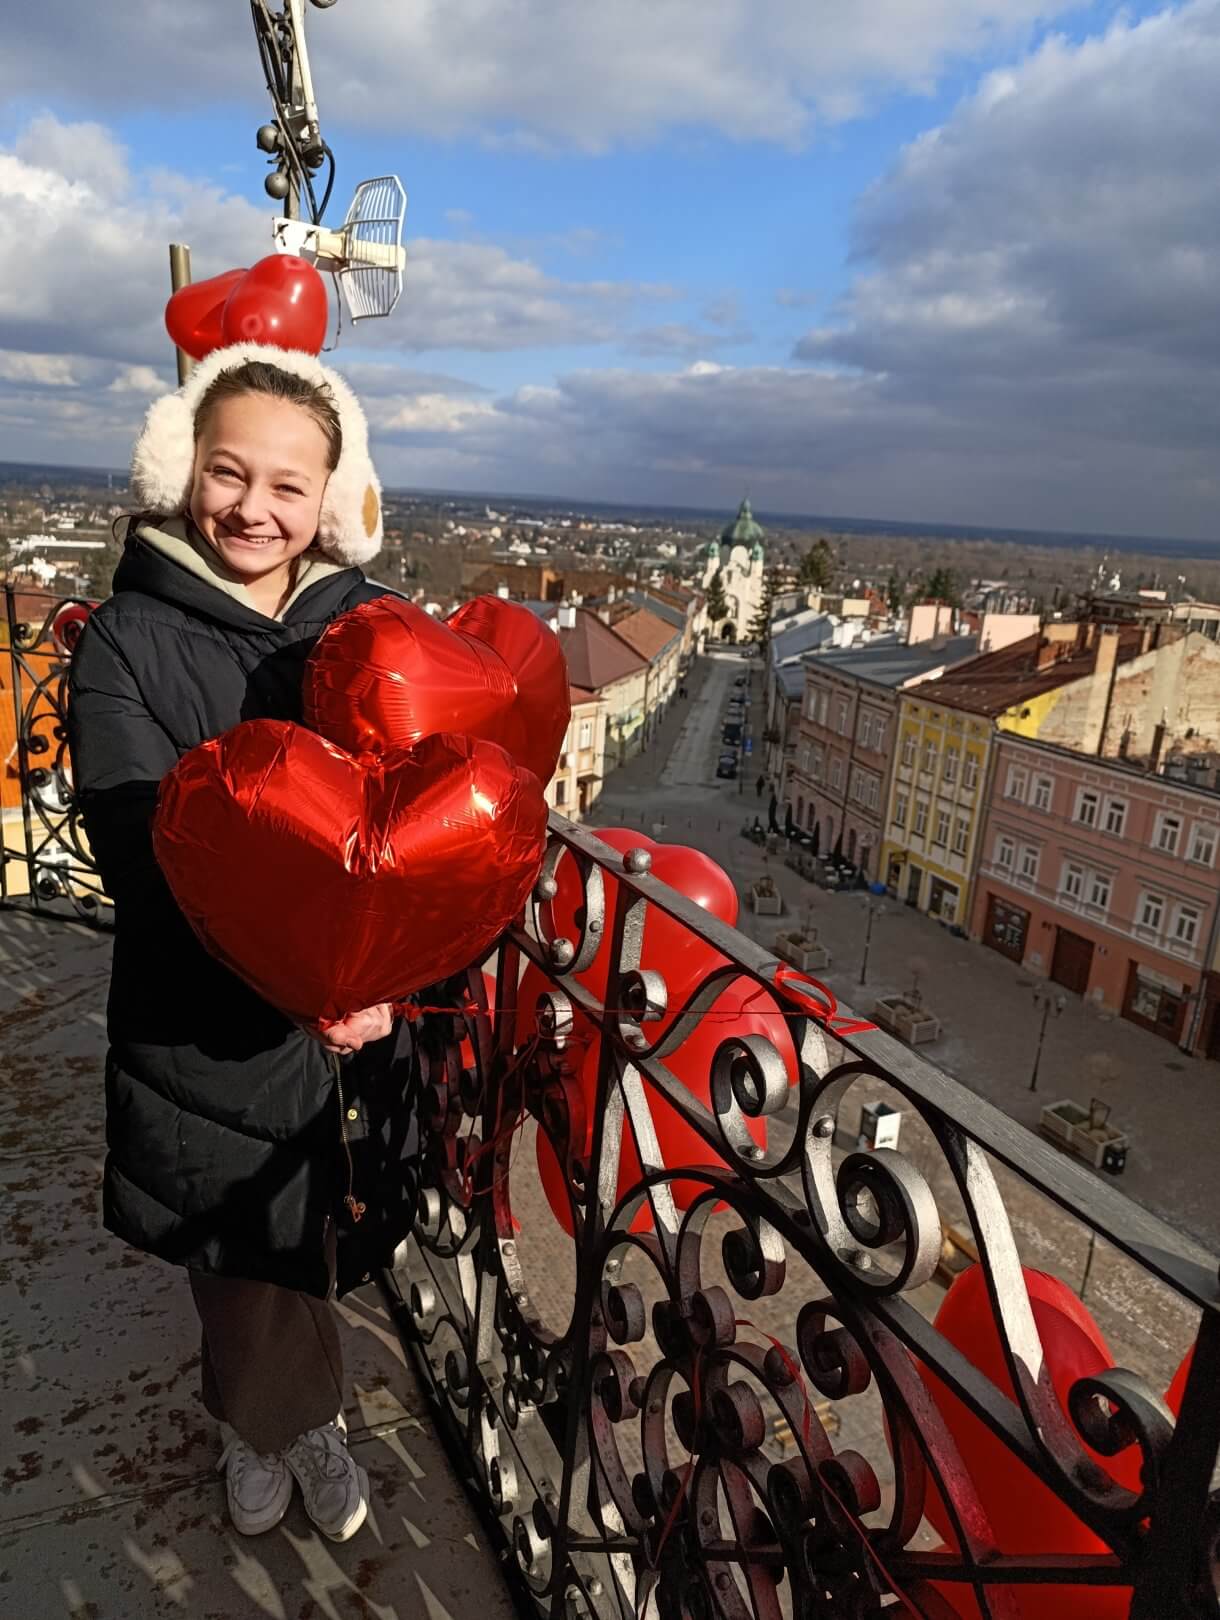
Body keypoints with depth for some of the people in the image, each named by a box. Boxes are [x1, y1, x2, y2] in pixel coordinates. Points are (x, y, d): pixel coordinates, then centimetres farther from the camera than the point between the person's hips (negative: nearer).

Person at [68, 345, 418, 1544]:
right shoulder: (126, 643, -8)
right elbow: (145, 854, -16)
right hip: (209, 1029, -2)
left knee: (312, 1246, 18)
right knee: (252, 1256, 13)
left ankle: (257, 1423, 49)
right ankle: (297, 1426, 45)